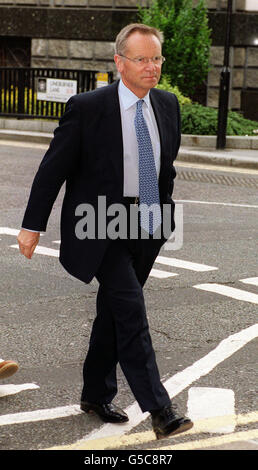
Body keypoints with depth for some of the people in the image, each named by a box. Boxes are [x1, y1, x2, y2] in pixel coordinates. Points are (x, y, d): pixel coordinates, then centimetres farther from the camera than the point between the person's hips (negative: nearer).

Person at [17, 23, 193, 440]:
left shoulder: (167, 105, 4)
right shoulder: (87, 108, -13)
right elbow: (53, 168, -9)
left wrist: (164, 213, 19)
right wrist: (32, 226, -8)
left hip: (146, 228, 6)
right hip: (101, 227, -6)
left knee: (112, 311, 16)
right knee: (130, 310, -14)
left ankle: (96, 395, 29)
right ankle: (158, 409, -13)